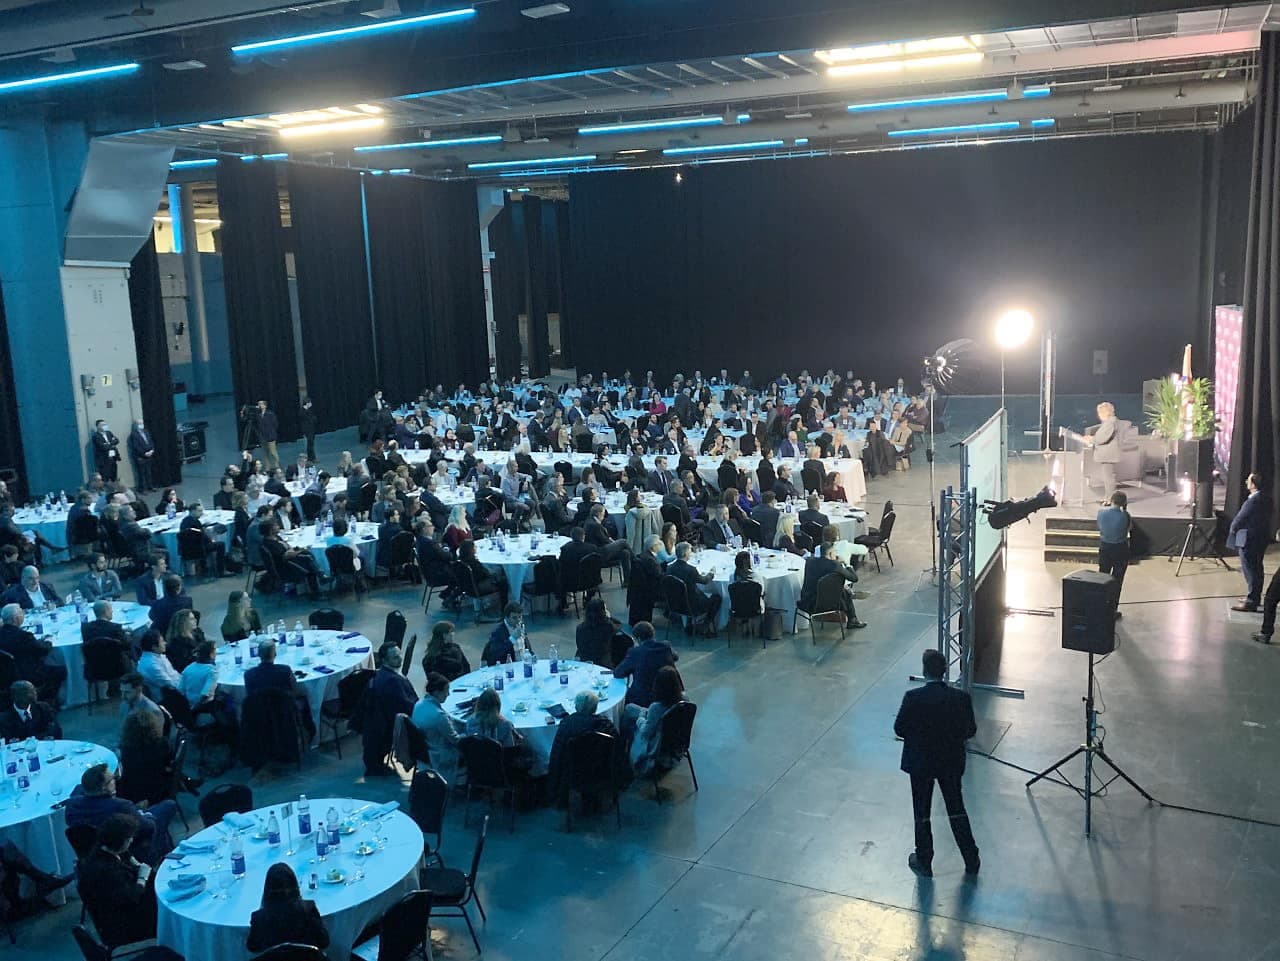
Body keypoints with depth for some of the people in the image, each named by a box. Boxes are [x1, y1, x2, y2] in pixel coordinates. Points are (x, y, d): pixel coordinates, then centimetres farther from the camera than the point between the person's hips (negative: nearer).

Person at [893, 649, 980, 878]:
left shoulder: (913, 698, -23)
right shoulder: (961, 698, -17)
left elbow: (899, 729, -13)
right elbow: (970, 730, -6)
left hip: (920, 763, -2)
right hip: (951, 762, 2)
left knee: (922, 813, 14)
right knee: (957, 810, 19)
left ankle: (924, 862, 28)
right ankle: (971, 861, 30)